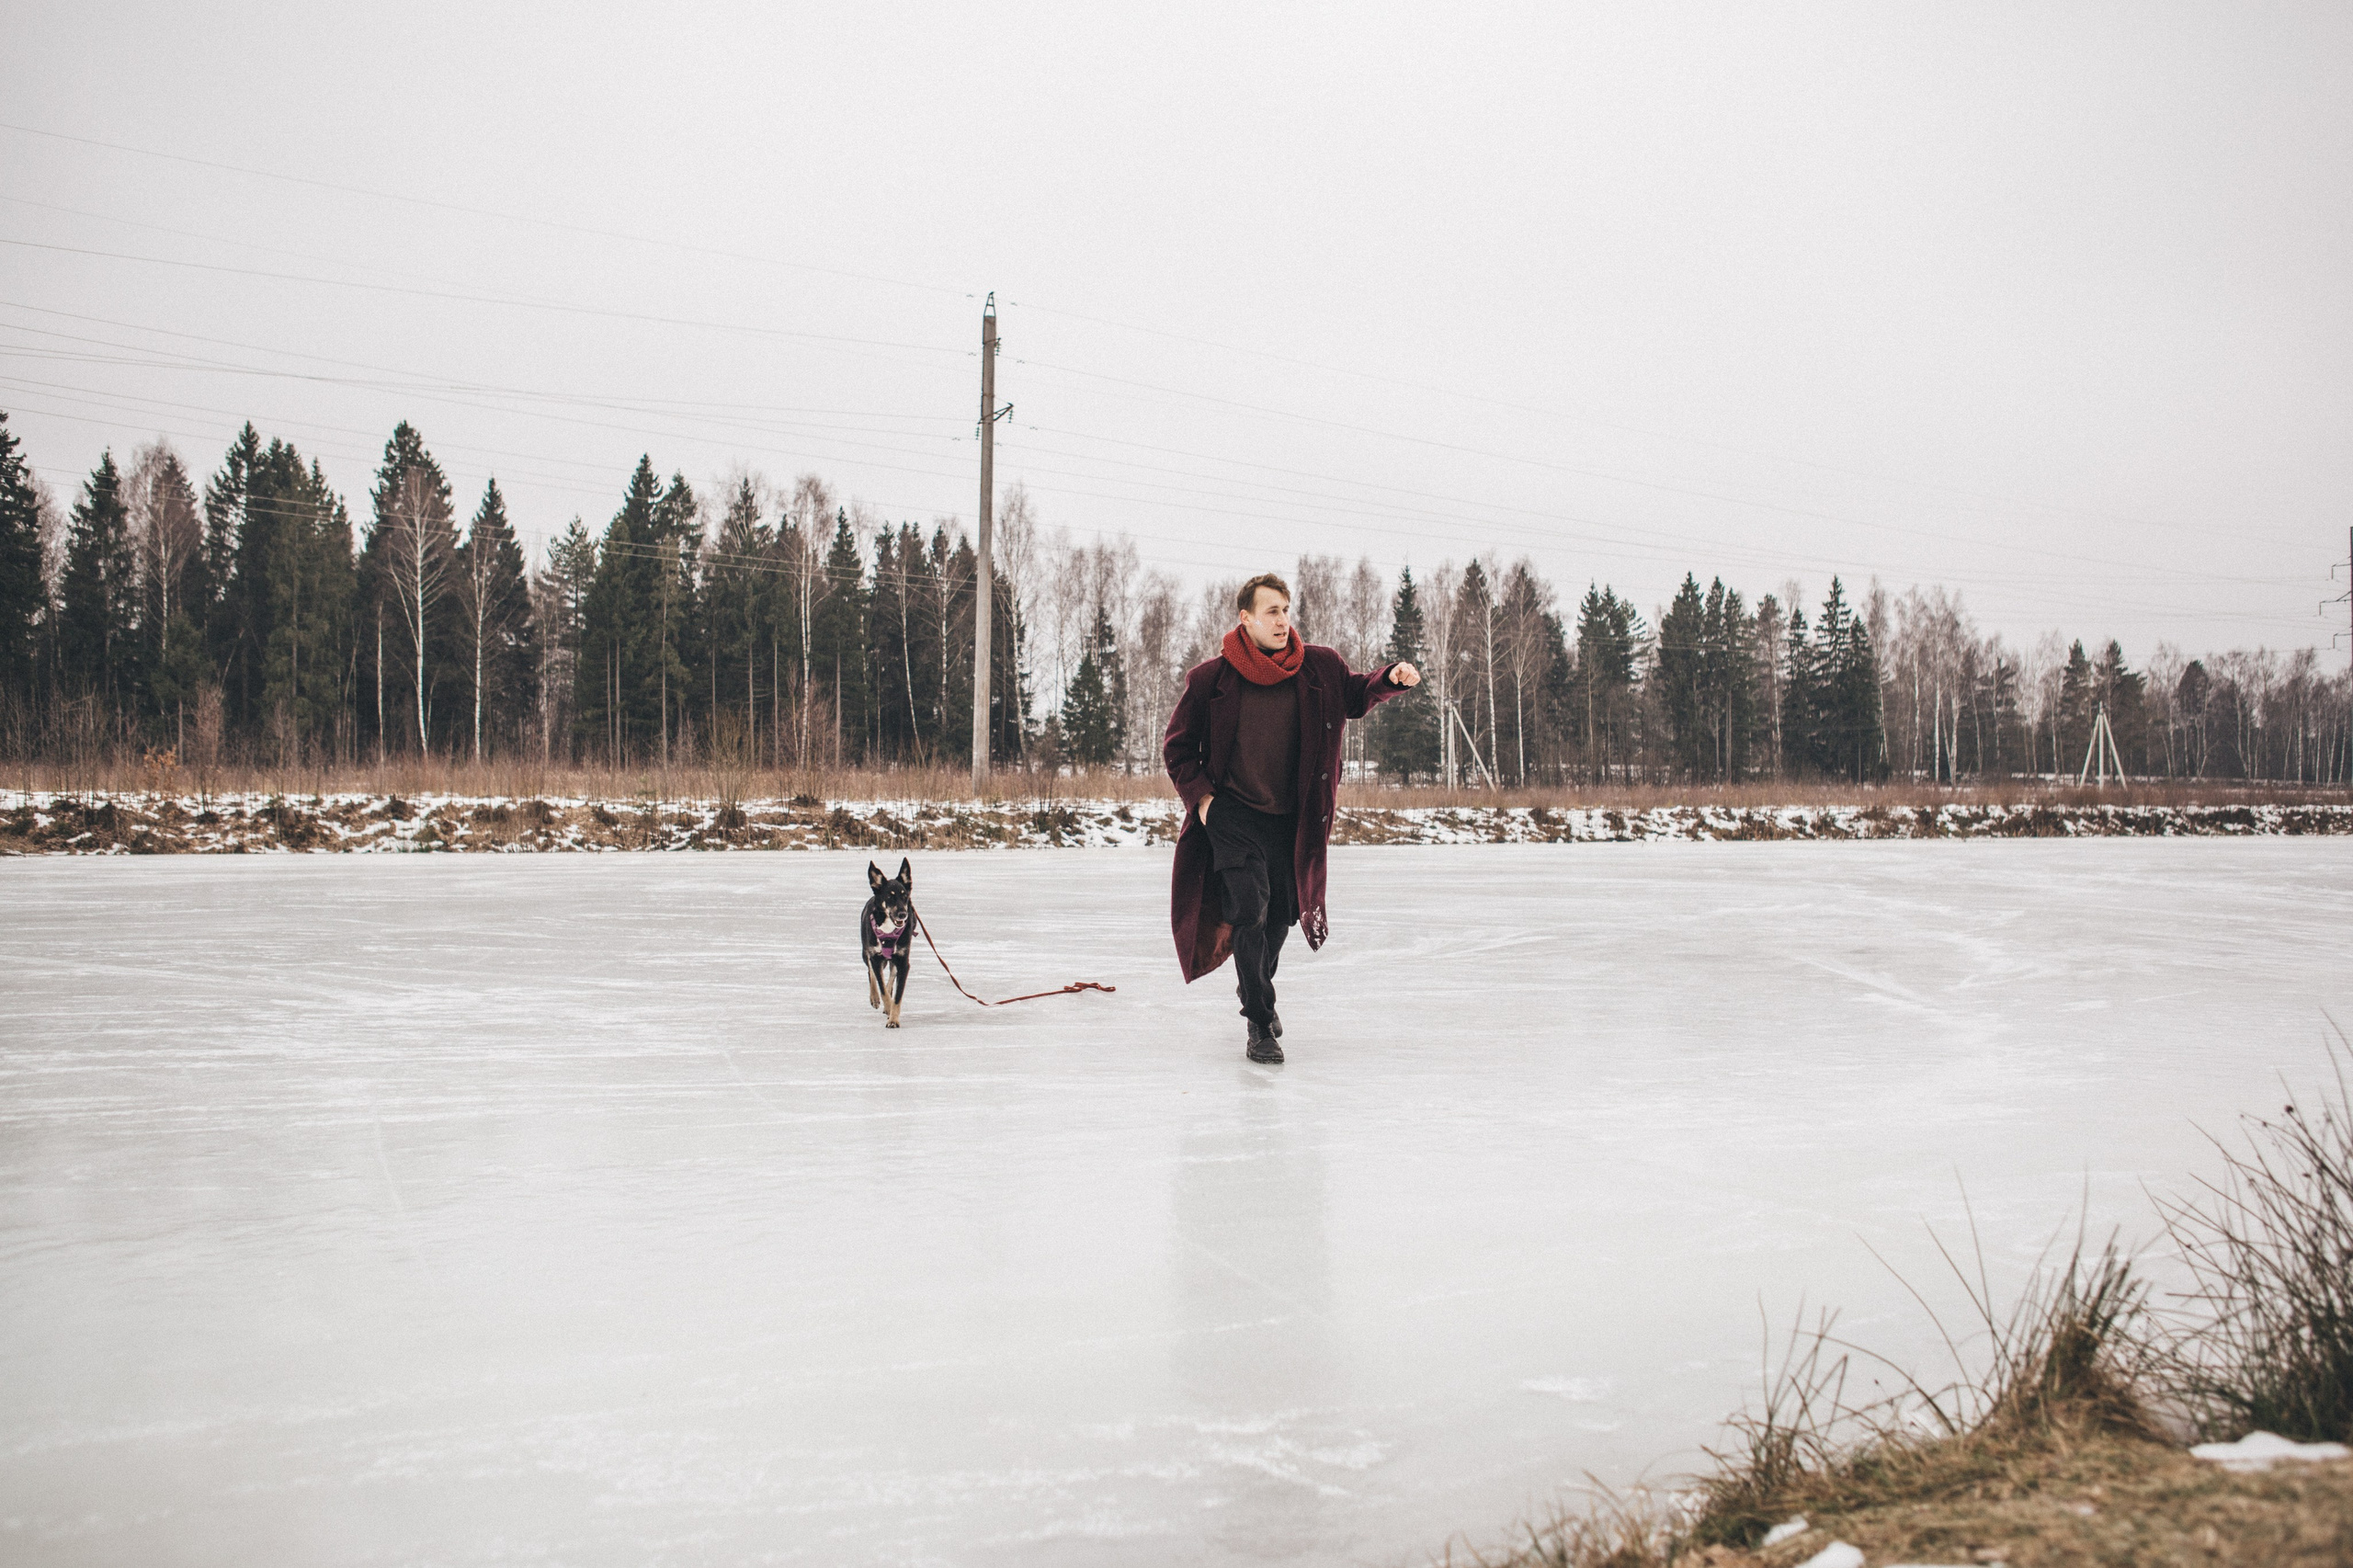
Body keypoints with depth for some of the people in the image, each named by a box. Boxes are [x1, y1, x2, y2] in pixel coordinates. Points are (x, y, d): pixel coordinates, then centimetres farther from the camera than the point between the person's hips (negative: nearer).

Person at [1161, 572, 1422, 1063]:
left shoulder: (1317, 668, -4)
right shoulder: (1211, 680, -10)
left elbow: (1355, 695, 13)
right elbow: (1178, 748, 1)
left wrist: (1392, 678, -7)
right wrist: (1202, 796, -9)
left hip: (1290, 818, 4)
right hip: (1233, 815, -4)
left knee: (1284, 911, 14)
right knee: (1250, 909, -16)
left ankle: (1255, 984, 44)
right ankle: (1260, 1024, -7)